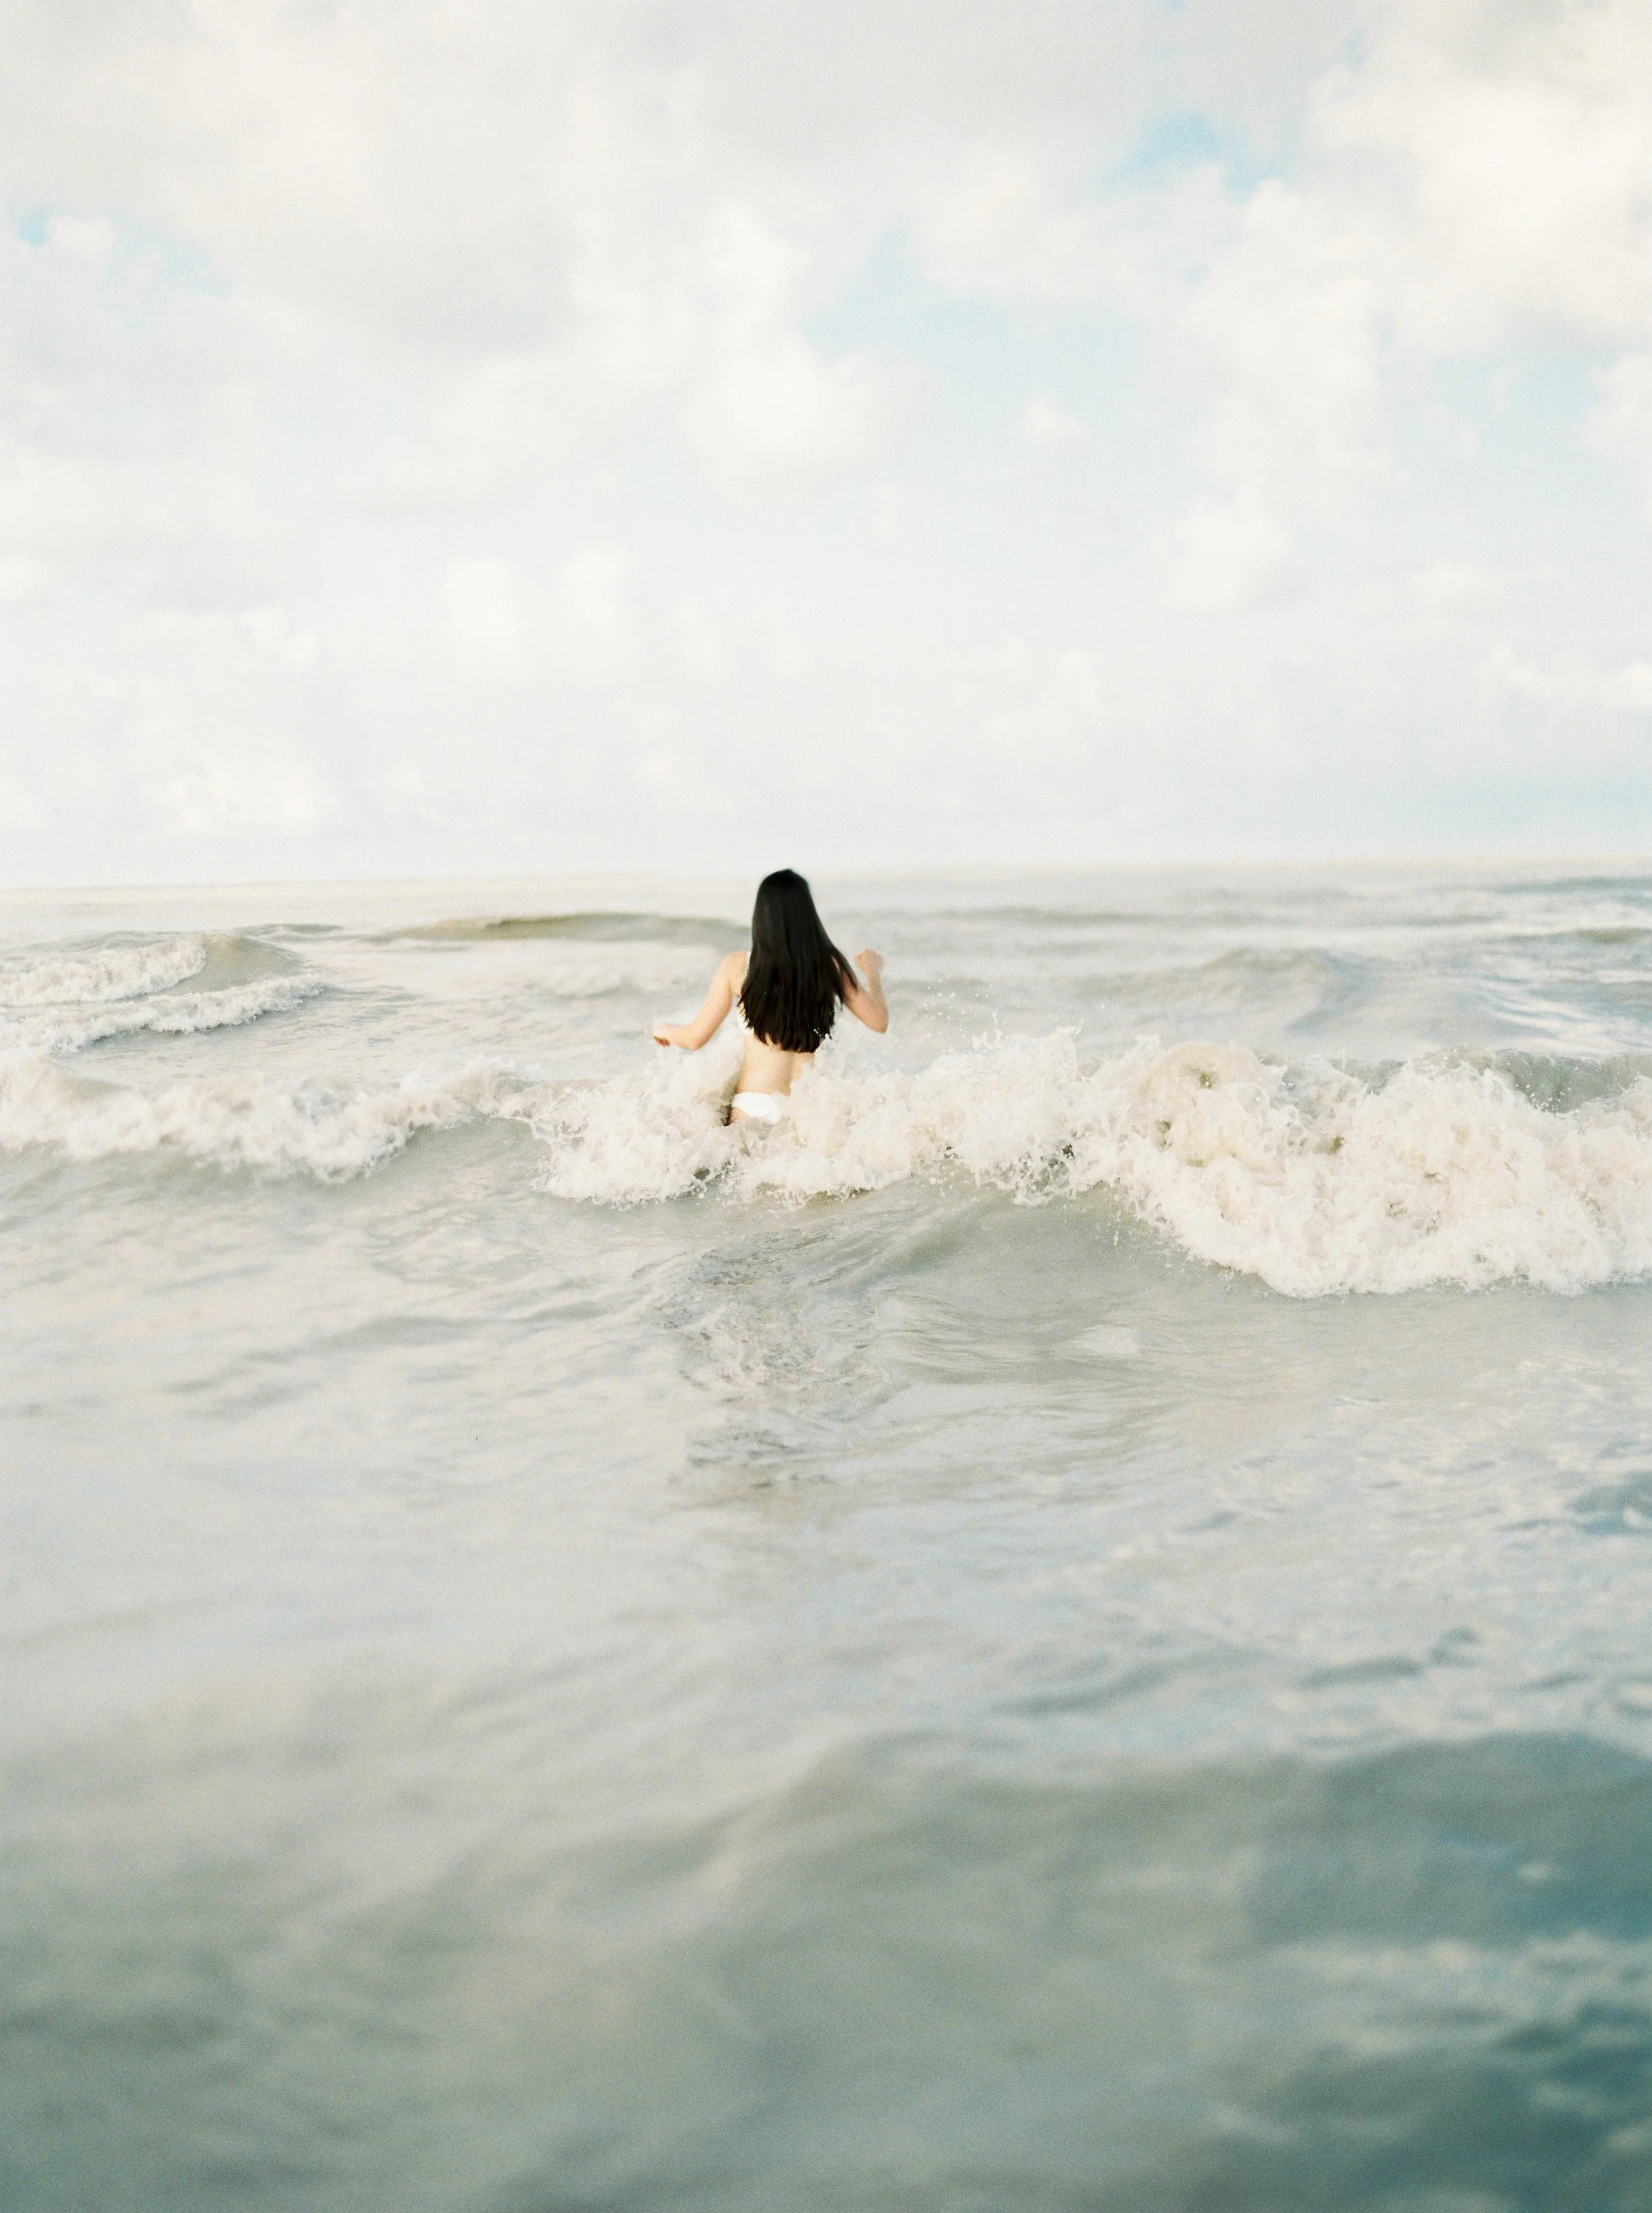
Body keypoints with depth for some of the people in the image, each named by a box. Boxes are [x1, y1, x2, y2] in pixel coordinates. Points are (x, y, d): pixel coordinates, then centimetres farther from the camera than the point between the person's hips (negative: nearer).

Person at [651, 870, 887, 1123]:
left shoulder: (737, 967, 2)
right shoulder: (830, 965, 4)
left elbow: (694, 1039, 7)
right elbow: (879, 1022, 13)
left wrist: (664, 1030, 30)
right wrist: (874, 972, 32)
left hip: (753, 1108, -1)